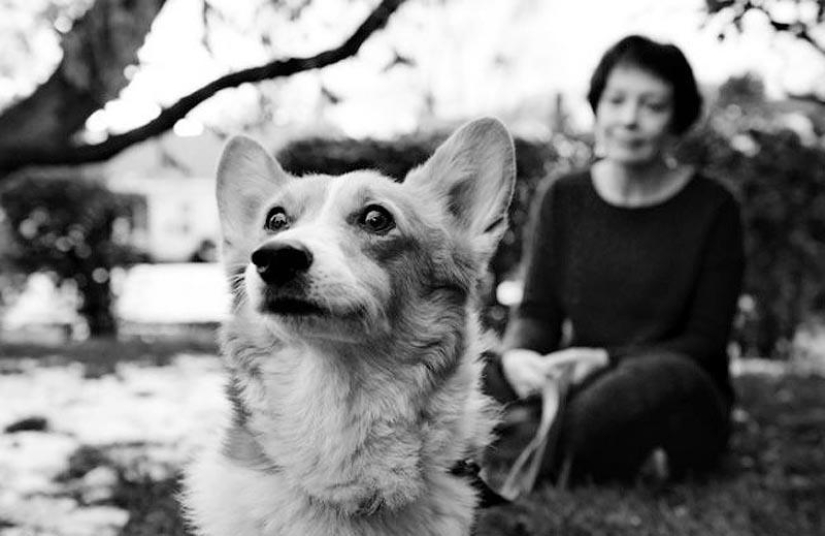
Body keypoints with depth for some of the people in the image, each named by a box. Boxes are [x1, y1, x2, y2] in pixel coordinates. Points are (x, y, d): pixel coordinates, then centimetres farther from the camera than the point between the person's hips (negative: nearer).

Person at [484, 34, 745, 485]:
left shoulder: (712, 209, -2)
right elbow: (536, 310, 2)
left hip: (678, 402, -2)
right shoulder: (561, 198, 7)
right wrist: (517, 354, -23)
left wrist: (607, 361, -23)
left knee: (665, 377, -38)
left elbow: (705, 341, -6)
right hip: (580, 390, 2)